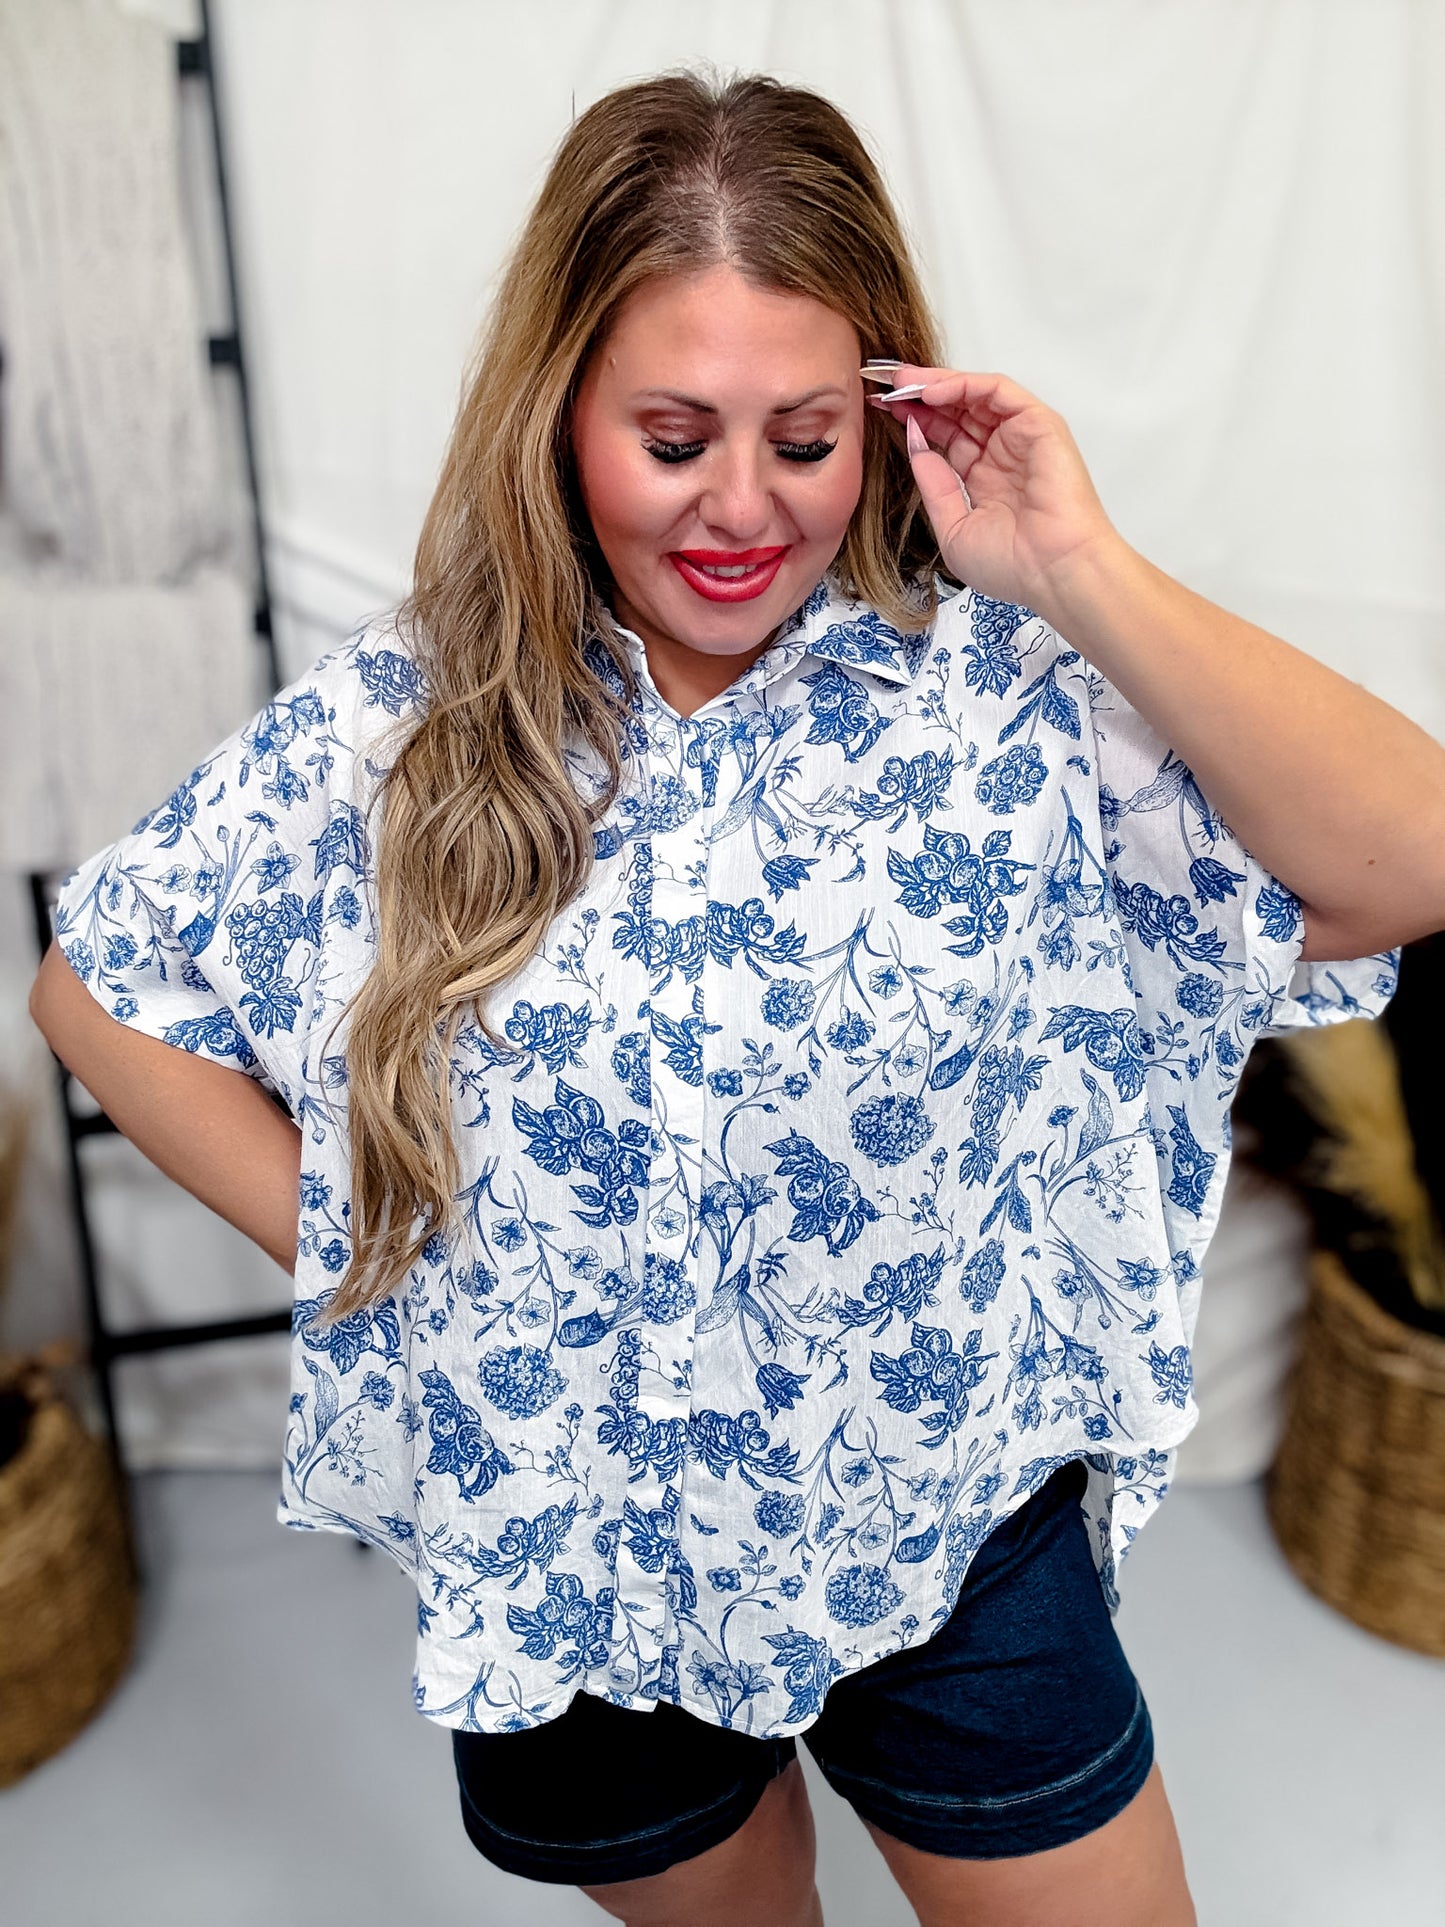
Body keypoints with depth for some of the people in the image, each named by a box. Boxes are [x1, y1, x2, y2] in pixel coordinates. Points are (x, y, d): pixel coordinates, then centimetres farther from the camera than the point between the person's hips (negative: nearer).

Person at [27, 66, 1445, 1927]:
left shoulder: (1005, 696, -15)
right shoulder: (398, 728, -11)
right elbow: (98, 984, -1)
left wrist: (1078, 571, -27)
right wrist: (355, 1249, -7)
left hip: (949, 1540, -1)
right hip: (563, 1563, 2)